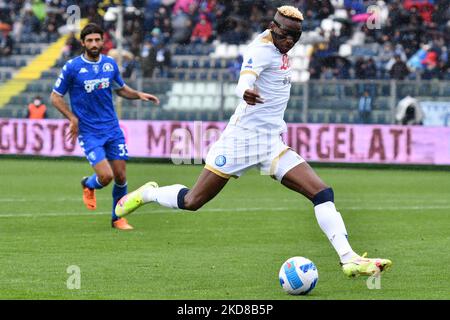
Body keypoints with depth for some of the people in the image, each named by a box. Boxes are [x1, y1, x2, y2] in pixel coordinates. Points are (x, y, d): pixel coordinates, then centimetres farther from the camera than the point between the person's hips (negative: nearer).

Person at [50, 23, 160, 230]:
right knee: (106, 176, -15)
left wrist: (138, 95, 2)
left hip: (112, 128, 4)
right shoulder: (72, 67, -9)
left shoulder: (110, 64, 5)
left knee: (120, 176, 2)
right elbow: (55, 97, -1)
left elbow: (120, 89, 21)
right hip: (89, 133, -4)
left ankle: (118, 218, 23)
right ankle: (88, 186, 21)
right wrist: (73, 118, -13)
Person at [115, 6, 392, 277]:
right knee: (193, 202, 3)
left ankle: (349, 259, -12)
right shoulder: (262, 49, -16)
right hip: (243, 138, -8)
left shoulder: (278, 50, 8)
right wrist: (246, 93, -58)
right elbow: (246, 79, -38)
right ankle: (148, 193, 33)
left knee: (323, 193, -9)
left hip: (272, 143, 8)